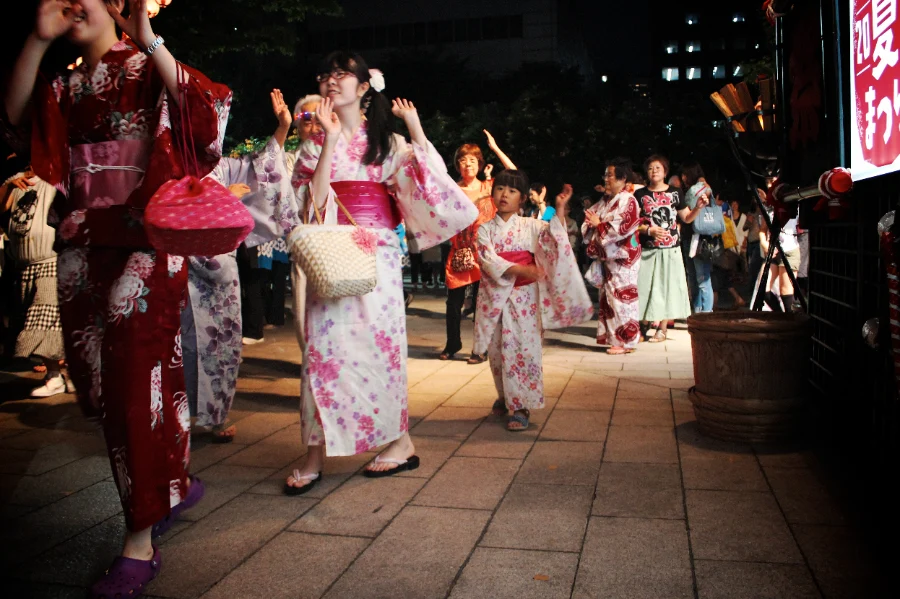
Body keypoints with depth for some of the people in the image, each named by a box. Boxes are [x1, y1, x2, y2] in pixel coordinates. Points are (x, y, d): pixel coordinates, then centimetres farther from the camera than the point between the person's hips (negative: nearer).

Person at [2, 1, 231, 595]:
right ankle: (175, 483, 29)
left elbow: (200, 109, -14)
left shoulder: (148, 67, 3)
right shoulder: (66, 86, 19)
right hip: (84, 245, 7)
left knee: (138, 378, -9)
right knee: (96, 380, 9)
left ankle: (141, 540, -1)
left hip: (145, 241, -7)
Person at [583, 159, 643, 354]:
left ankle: (626, 340, 0)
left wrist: (599, 224, -13)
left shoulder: (628, 201, -9)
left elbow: (623, 227, -20)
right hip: (606, 256, 8)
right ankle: (611, 336, 19)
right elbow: (592, 217, 16)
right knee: (607, 297, 10)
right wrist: (591, 222, -8)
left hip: (622, 258, -8)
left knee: (621, 297, -6)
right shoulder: (605, 201, 15)